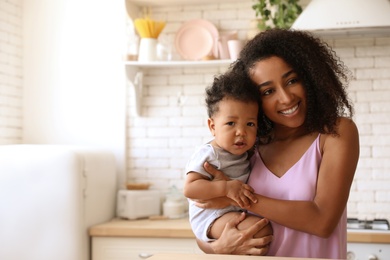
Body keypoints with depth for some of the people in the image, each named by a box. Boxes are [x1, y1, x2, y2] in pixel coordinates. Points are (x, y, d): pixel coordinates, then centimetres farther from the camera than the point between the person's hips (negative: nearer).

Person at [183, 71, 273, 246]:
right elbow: (190, 189, -24)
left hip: (237, 213, 9)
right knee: (262, 230, -23)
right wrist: (226, 188, -33)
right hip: (210, 217, -9)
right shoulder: (208, 155, -16)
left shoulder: (245, 153, 9)